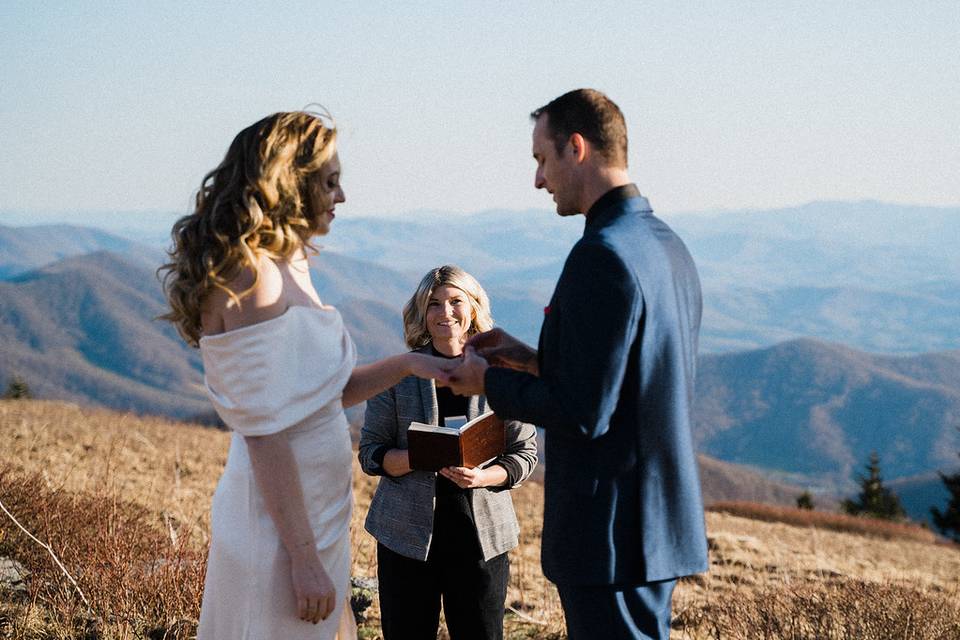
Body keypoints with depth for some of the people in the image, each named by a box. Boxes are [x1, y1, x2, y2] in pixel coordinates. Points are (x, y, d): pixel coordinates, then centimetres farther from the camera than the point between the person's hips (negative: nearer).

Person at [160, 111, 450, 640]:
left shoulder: (288, 270, 11)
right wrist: (305, 559, -21)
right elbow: (265, 434, -22)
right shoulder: (252, 278, -19)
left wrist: (407, 364, 5)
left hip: (317, 511, 9)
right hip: (283, 524, -9)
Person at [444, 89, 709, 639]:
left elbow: (583, 413, -22)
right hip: (662, 519, 10)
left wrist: (489, 381, -7)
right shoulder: (668, 246, 10)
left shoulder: (601, 256, -20)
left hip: (613, 531, -10)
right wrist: (532, 359, 13)